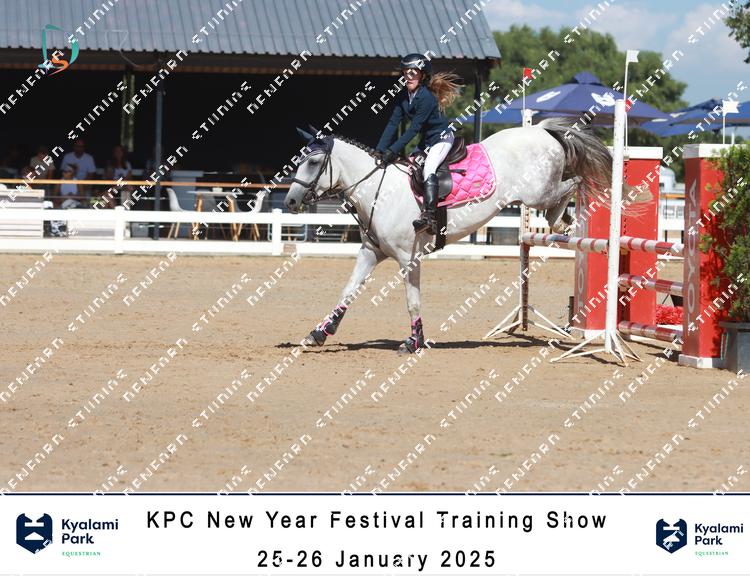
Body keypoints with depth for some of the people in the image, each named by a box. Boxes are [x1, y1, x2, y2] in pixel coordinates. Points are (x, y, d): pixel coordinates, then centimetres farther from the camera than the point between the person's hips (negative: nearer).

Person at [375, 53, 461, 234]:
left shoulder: (426, 97, -26)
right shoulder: (403, 95, -2)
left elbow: (414, 129, -28)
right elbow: (393, 123, -3)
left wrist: (393, 150, -30)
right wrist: (380, 150, -13)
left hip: (442, 138, -10)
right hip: (426, 141, 10)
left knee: (428, 169, -29)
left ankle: (429, 217, -41)